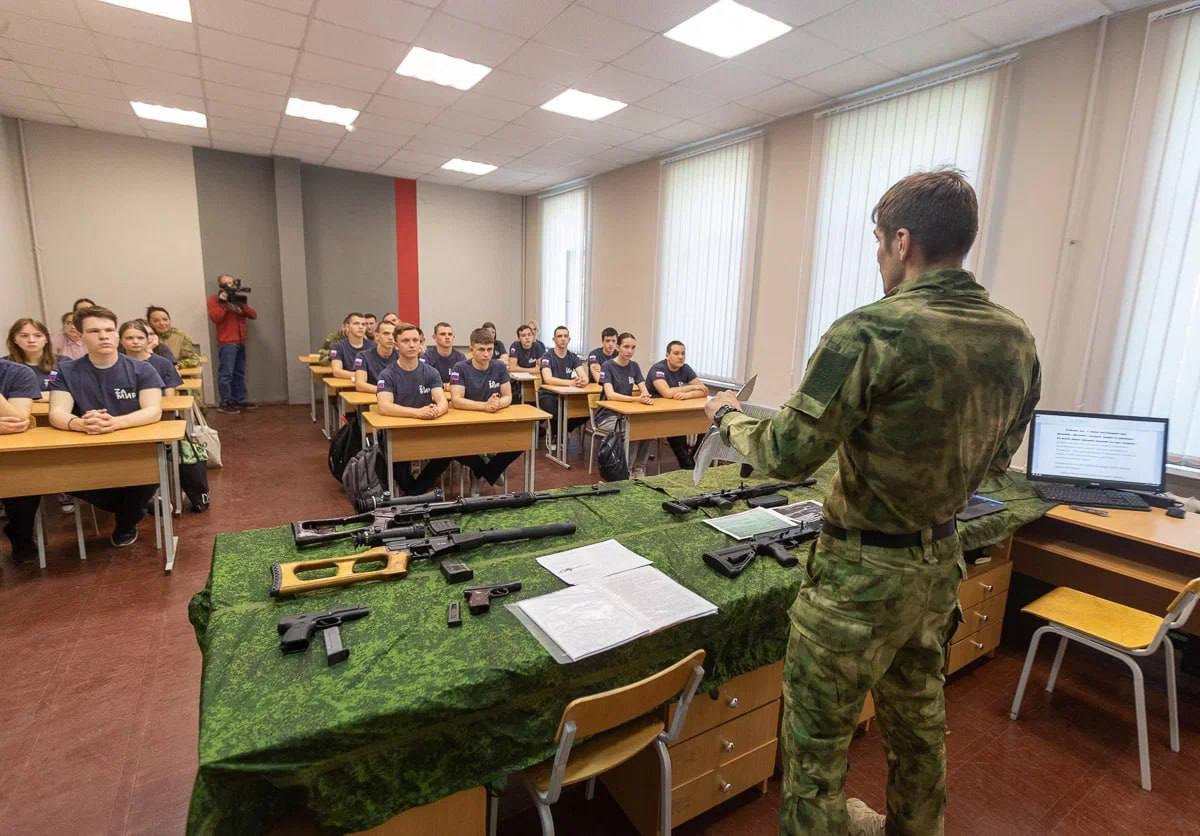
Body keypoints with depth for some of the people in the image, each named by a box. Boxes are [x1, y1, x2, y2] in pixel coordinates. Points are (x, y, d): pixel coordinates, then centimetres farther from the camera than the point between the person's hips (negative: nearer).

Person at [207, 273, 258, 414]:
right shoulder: (214, 299, 0)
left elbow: (254, 315, 6)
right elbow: (215, 318, -14)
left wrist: (242, 304, -9)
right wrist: (224, 303, -14)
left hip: (240, 342, 6)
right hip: (226, 343, -6)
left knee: (239, 373, 10)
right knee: (226, 374, -8)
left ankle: (240, 400, 17)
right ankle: (224, 404, -5)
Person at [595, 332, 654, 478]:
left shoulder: (634, 366, 6)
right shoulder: (607, 366, -12)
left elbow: (645, 391, -3)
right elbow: (610, 395, -25)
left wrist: (646, 397, -28)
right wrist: (636, 399, -37)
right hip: (608, 416, -5)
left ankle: (639, 468, -3)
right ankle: (626, 470, -9)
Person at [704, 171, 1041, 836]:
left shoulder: (871, 331, -23)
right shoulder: (1016, 339, 1)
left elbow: (787, 456, -22)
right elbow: (995, 463, 10)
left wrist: (728, 417, -3)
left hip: (862, 570, -8)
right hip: (941, 561, 8)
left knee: (816, 737, 12)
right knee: (918, 717, 28)